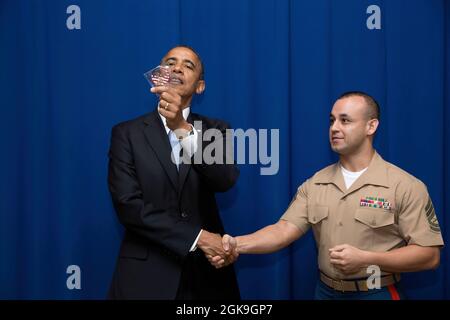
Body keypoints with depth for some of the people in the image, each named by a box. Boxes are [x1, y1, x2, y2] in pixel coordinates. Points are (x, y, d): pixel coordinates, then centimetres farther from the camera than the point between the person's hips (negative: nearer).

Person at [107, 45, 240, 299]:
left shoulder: (214, 129, 3)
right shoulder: (127, 133, -1)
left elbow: (225, 181, -16)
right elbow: (128, 204, -10)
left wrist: (183, 127, -28)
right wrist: (196, 237, -16)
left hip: (205, 271, 2)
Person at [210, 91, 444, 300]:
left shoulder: (405, 187, -11)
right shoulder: (314, 185, 1)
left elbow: (429, 255, -12)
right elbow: (284, 230, -8)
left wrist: (365, 259, -22)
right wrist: (238, 244, -25)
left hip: (377, 294, -4)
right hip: (325, 291, 4)